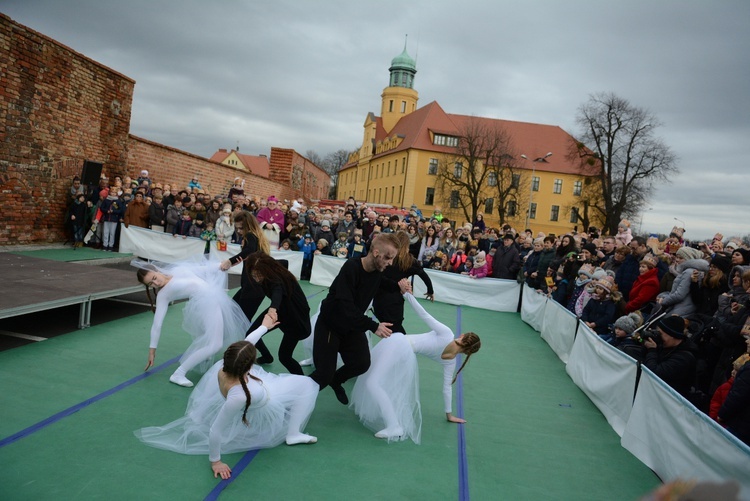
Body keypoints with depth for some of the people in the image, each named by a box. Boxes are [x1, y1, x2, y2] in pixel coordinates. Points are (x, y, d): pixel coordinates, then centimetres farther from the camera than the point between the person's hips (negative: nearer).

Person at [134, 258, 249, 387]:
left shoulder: (179, 269, 9)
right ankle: (179, 373, -14)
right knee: (214, 345, -22)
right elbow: (157, 323, -3)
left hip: (217, 297, 7)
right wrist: (152, 349, -2)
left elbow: (206, 268, 17)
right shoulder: (163, 295, -3)